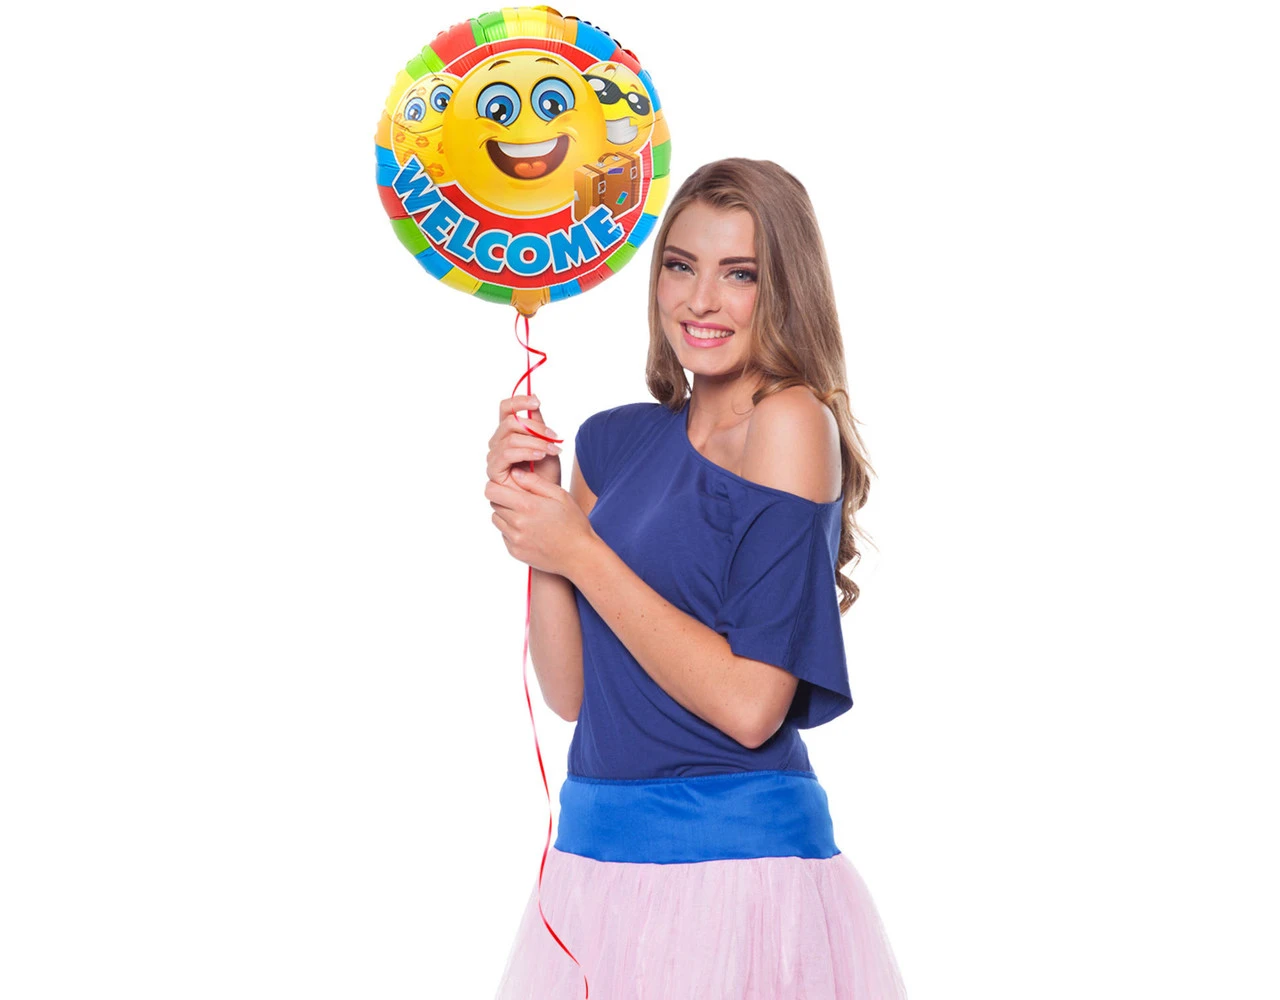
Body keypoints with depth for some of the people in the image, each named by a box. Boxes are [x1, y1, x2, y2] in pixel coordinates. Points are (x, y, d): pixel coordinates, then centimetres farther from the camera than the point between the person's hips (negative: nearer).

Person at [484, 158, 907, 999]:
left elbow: (749, 706, -19)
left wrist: (579, 551, -14)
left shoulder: (792, 421, -12)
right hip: (595, 850, 6)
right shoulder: (616, 440, 8)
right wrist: (533, 522, -6)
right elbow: (572, 693, 6)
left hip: (736, 864, -6)